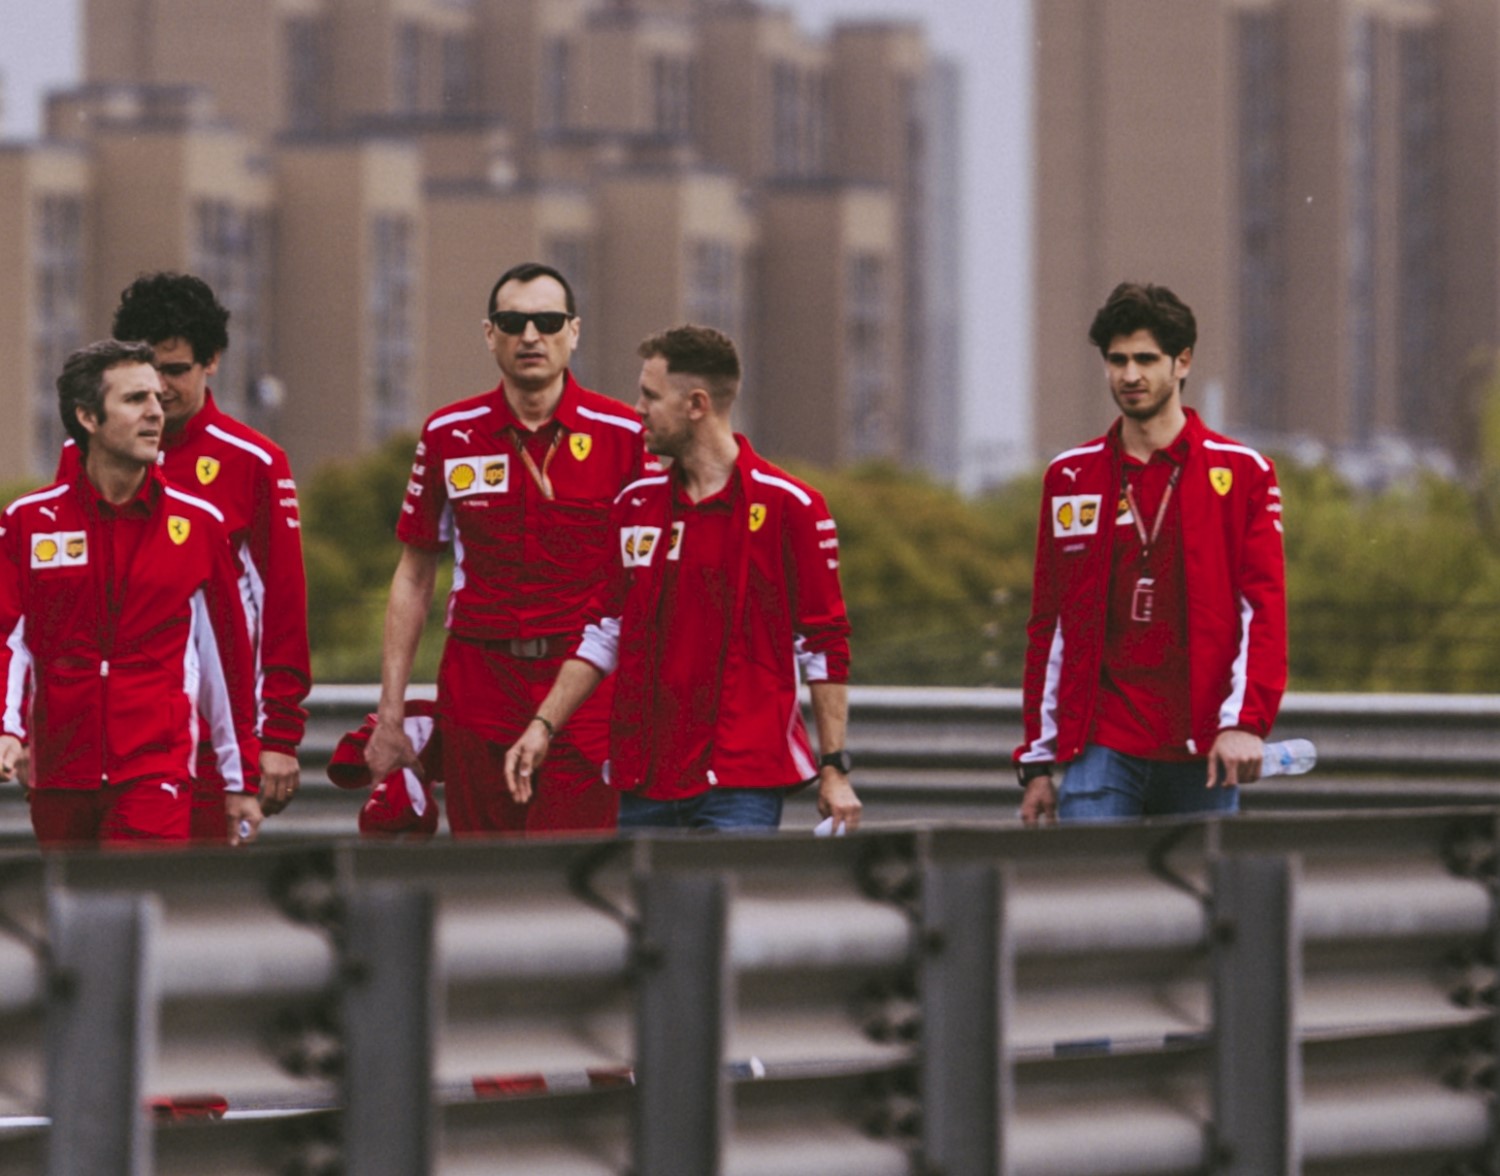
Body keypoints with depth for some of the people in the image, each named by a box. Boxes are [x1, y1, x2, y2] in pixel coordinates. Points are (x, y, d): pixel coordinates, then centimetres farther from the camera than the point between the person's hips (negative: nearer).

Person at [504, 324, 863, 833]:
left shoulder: (788, 506, -3)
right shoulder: (634, 504, 12)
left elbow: (825, 645, -2)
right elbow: (604, 633, 18)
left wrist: (834, 770, -5)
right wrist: (543, 726, 9)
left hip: (740, 785, -5)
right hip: (644, 784, 5)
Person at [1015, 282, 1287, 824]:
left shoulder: (1241, 472, 6)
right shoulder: (1070, 477, 12)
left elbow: (1264, 607, 0)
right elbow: (1049, 626, 15)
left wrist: (1245, 721, -14)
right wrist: (1038, 762, 10)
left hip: (1201, 757, -1)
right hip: (1100, 749, 1)